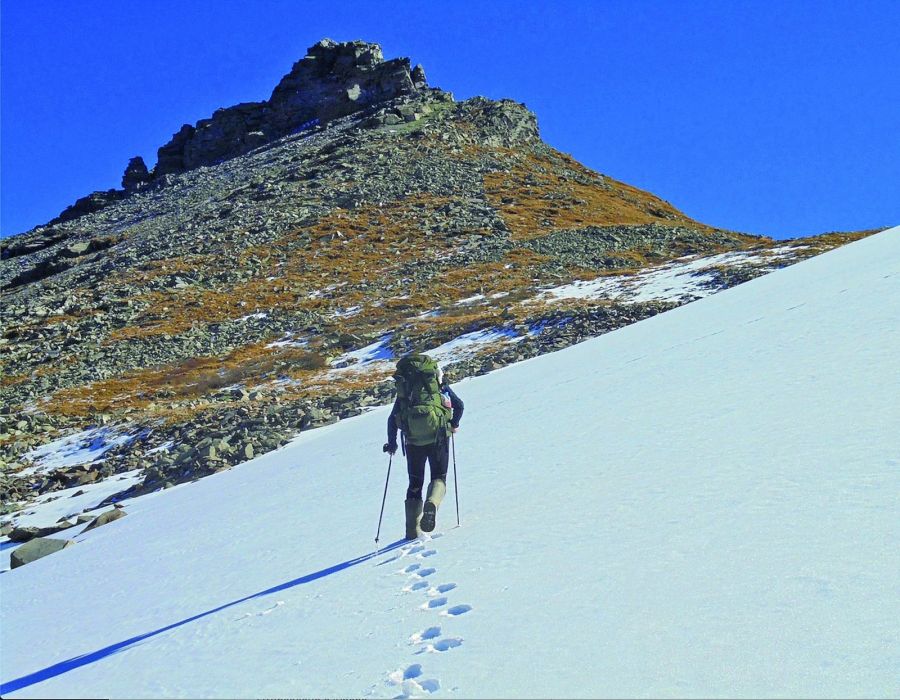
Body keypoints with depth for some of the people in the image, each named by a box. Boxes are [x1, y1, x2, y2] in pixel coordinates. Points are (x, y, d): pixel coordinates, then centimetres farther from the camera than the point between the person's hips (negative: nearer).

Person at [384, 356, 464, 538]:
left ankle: (413, 530, 8)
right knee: (438, 477, 11)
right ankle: (431, 504, -23)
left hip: (413, 439, 2)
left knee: (415, 483, 13)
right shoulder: (440, 385, 14)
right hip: (438, 436, -2)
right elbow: (459, 405, 11)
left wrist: (392, 443, 23)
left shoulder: (404, 388, 18)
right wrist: (454, 425, 28)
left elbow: (392, 419, 14)